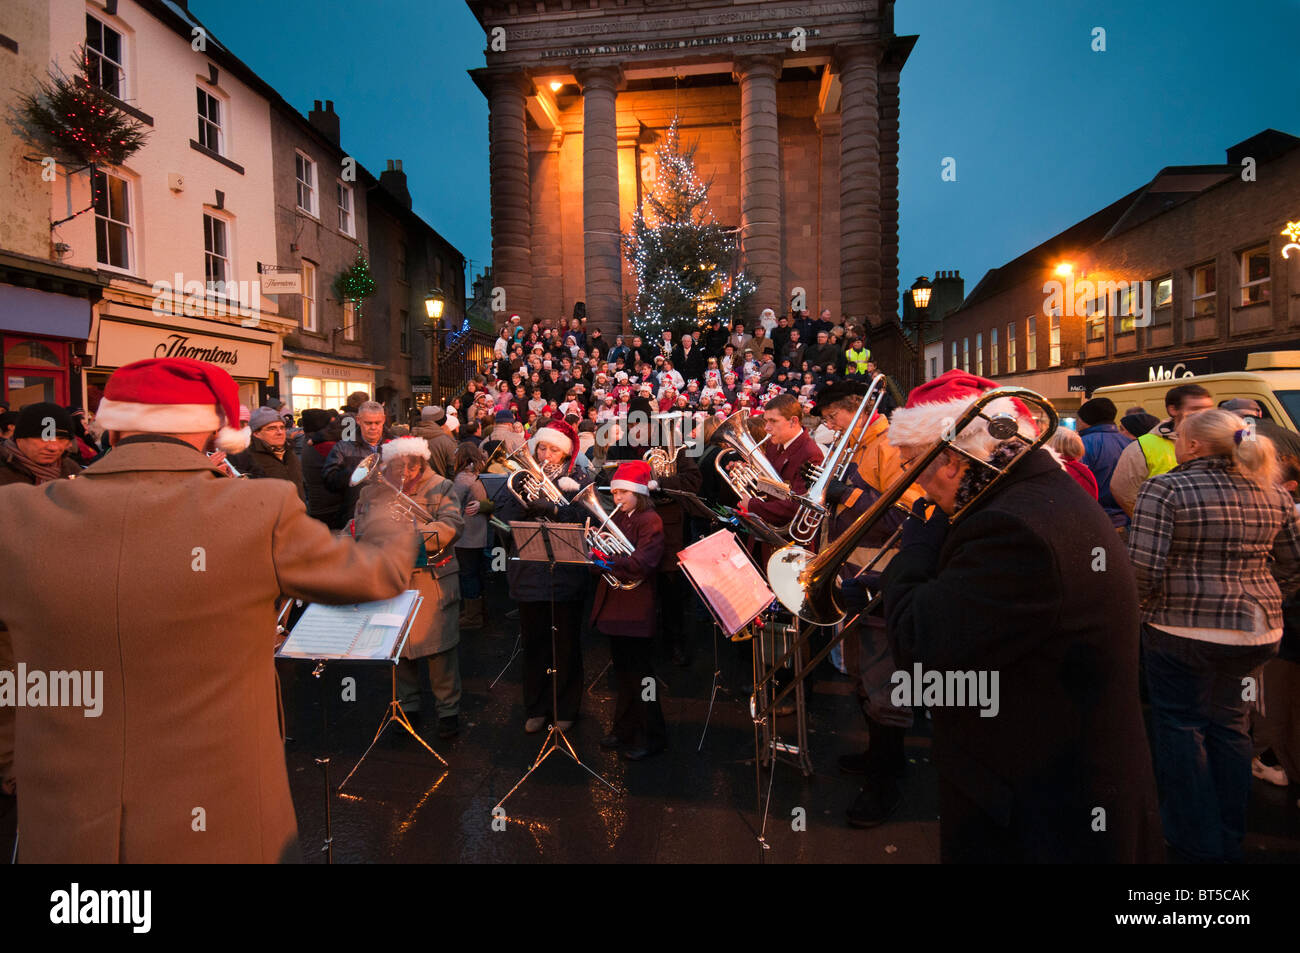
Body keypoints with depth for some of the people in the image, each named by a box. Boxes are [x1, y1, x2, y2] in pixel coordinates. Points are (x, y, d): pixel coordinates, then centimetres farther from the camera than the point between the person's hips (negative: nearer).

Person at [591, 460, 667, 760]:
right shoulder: (615, 519, 13)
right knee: (622, 673, 18)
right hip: (613, 607, 8)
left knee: (640, 673, 1)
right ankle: (624, 730, 31)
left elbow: (642, 564, -23)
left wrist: (609, 560, -31)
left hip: (636, 609, -8)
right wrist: (594, 549, -10)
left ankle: (651, 737, 14)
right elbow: (606, 552, 11)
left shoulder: (650, 521, -11)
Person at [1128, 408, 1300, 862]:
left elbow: (1143, 568, -19)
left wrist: (1147, 601, 0)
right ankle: (1231, 840, 31)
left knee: (1181, 726, 9)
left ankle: (1197, 843, 19)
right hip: (1259, 631, 7)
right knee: (1229, 725, 20)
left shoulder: (1165, 488, -14)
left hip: (1185, 630, -6)